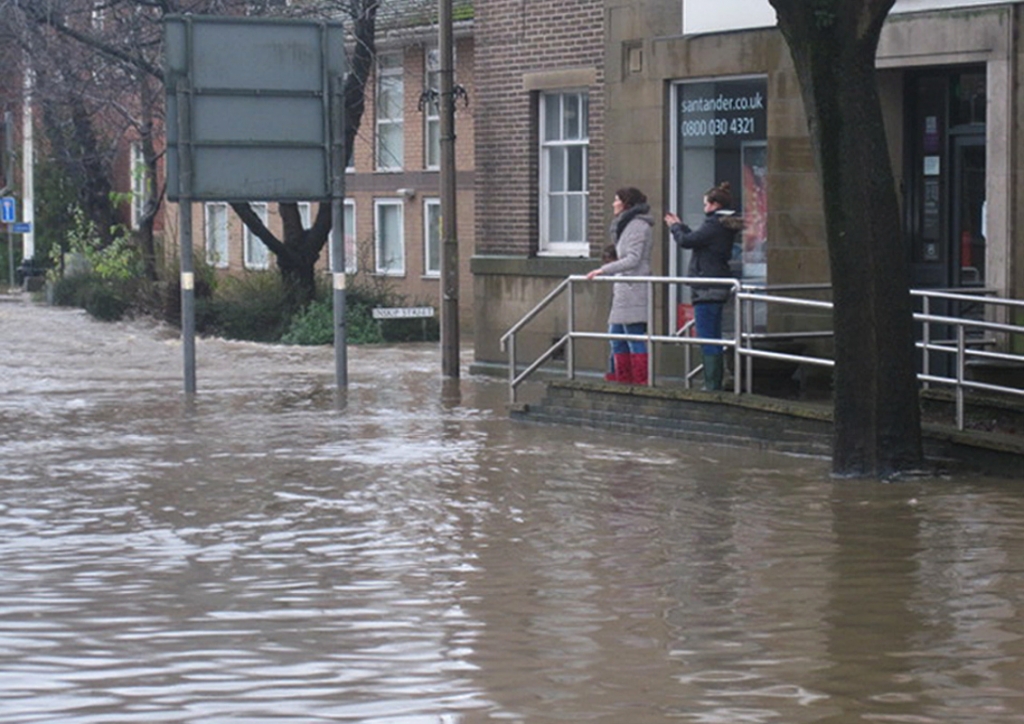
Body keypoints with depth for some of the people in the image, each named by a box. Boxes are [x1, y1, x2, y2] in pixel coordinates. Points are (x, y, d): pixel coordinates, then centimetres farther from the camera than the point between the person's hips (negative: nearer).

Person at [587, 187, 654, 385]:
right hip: (624, 291, 11)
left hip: (633, 290, -11)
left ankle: (641, 383, -9)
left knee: (635, 341, -9)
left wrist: (604, 269, -18)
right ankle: (622, 381, 16)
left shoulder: (638, 226, -11)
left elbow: (633, 260, -19)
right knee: (616, 337, 12)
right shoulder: (627, 225, 20)